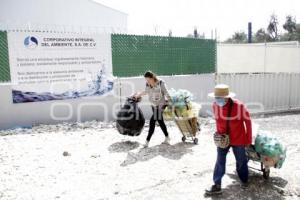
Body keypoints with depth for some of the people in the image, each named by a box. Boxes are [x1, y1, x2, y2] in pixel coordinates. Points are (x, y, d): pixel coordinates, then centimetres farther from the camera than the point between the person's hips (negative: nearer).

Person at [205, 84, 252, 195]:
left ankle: (244, 181, 41)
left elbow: (247, 121, -12)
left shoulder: (239, 106, -24)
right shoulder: (215, 106, -12)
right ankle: (217, 186, 13)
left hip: (238, 139, -3)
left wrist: (249, 139, -6)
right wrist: (218, 132, 9)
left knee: (241, 161, 15)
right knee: (220, 162, 3)